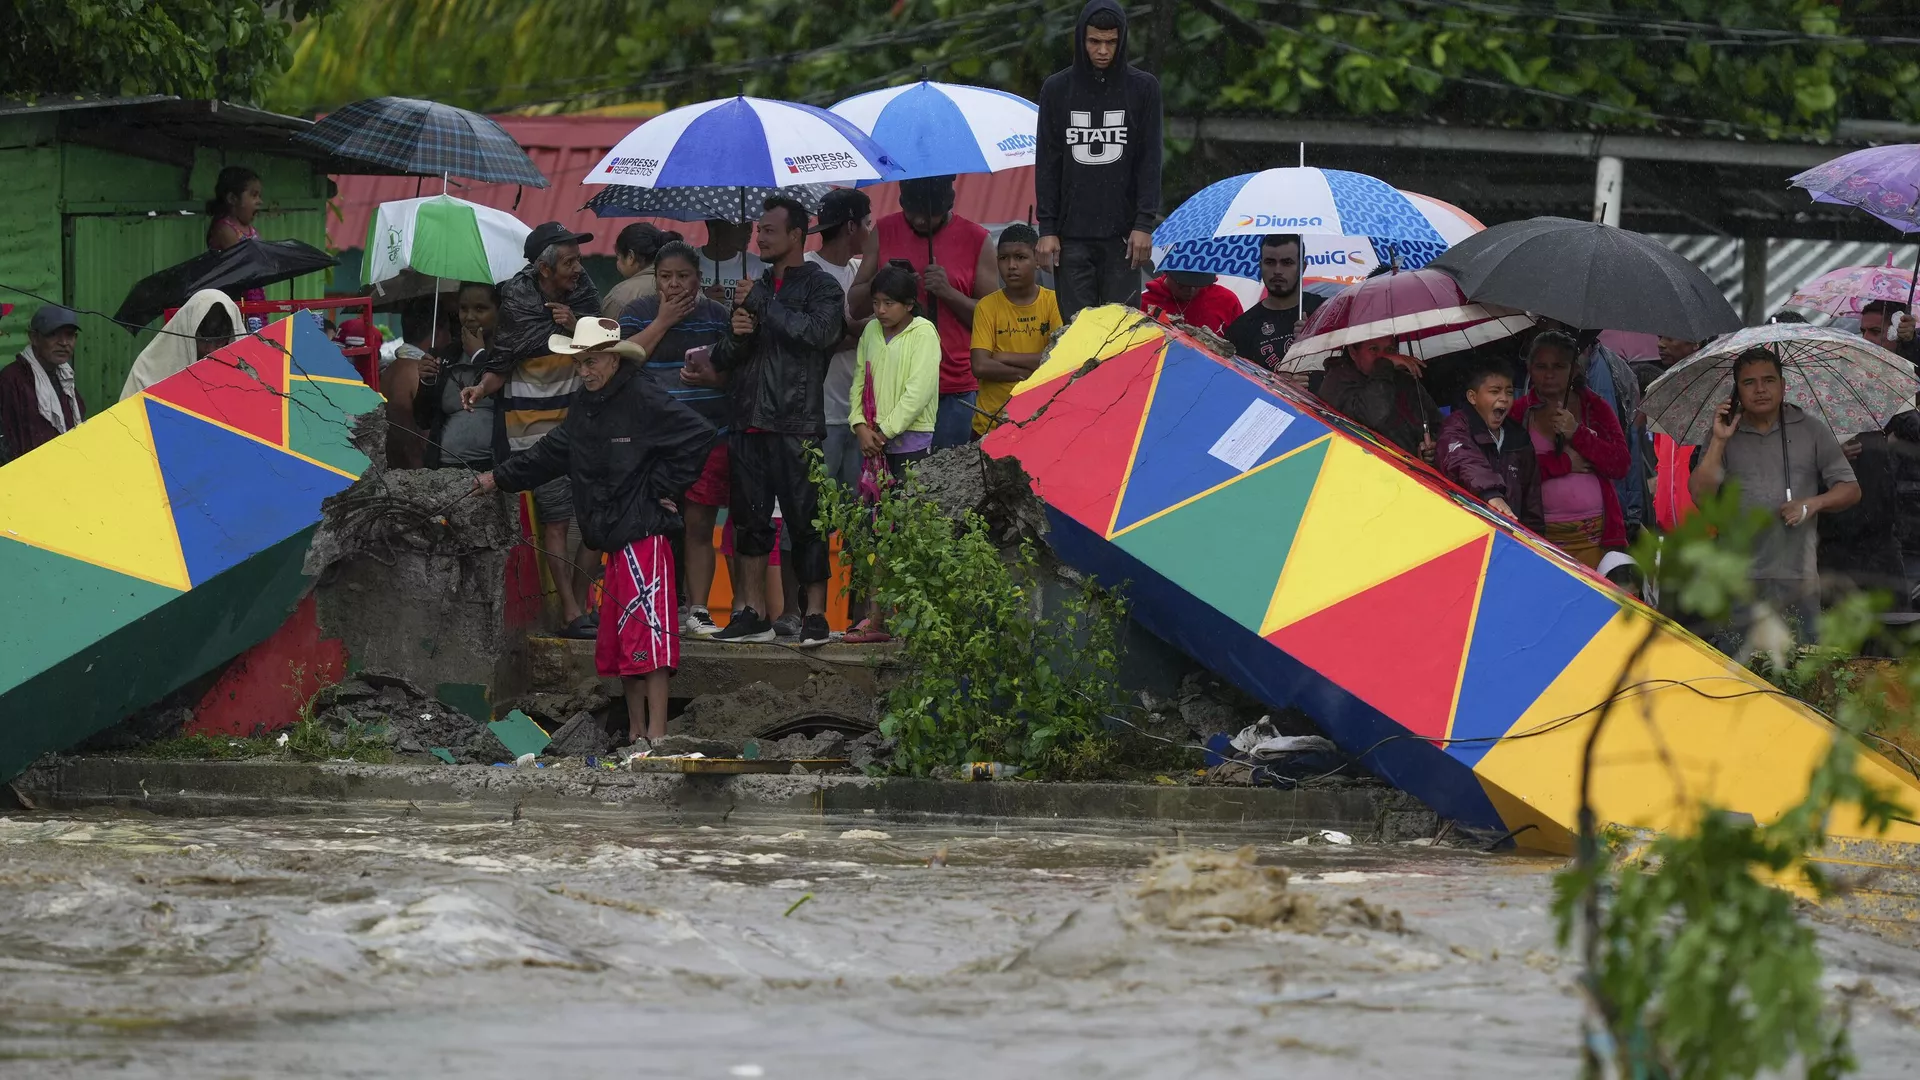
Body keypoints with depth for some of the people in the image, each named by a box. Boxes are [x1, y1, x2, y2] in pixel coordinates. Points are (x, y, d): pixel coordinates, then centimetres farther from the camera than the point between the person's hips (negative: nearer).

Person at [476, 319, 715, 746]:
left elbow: (699, 436, -15)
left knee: (646, 632, -11)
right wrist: (499, 478, 27)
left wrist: (665, 487, -11)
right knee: (617, 642, 11)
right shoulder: (586, 408, 15)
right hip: (613, 539, 9)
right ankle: (636, 733, 18)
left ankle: (657, 734, -12)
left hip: (645, 534, -9)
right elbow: (550, 454, 27)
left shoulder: (643, 400, -11)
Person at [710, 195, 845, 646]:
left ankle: (814, 615, -3)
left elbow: (818, 332, -19)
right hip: (750, 422, 6)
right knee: (750, 519, 6)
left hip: (796, 425, -6)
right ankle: (755, 615, 11)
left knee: (806, 522, -6)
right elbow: (723, 360, 21)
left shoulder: (820, 287, 2)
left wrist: (761, 304, -12)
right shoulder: (756, 286, 20)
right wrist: (736, 336, -2)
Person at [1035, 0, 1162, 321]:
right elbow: (1046, 163, 6)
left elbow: (1150, 161, 3)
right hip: (1072, 232, 1)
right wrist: (1047, 228, -1)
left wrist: (1144, 223, -6)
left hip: (1123, 233, -1)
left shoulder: (1143, 88, 4)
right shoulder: (1056, 89, 6)